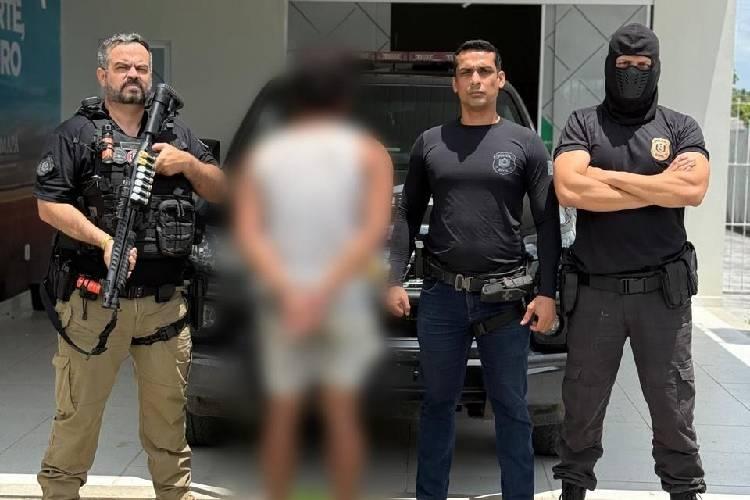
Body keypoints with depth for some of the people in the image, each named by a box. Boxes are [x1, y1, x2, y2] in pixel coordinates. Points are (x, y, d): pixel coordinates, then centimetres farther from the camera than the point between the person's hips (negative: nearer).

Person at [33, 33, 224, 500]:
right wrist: (104, 240, -19)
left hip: (164, 301, 4)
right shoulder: (76, 134, 0)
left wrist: (188, 163, -5)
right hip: (94, 300, -4)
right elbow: (49, 205, -7)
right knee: (78, 410, 4)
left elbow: (220, 191, 15)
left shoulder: (176, 133, 14)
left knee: (169, 410, 14)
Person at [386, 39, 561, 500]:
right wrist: (395, 280, 1)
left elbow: (548, 223, 0)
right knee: (438, 404, 11)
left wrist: (547, 294, -8)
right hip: (442, 295, 2)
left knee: (512, 409, 5)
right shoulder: (430, 143, 9)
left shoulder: (525, 144, 3)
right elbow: (408, 215, 10)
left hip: (504, 297, -2)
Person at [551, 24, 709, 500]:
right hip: (595, 291, 0)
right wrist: (660, 185, -10)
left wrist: (608, 176, -11)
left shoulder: (681, 128, 6)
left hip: (662, 289, 0)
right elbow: (570, 190, -14)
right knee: (583, 402, 10)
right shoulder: (583, 124, 4)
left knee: (673, 401, 8)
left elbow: (693, 189, -12)